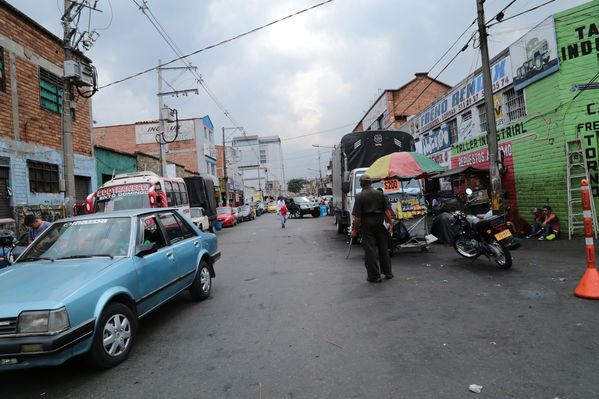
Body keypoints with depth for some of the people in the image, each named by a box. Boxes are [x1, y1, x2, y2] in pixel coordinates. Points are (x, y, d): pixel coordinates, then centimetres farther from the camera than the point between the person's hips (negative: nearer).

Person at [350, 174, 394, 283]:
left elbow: (357, 216, -10)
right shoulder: (379, 193, 3)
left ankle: (374, 276, 6)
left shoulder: (359, 196, -8)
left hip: (366, 224, -4)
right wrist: (390, 223, 7)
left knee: (369, 250, 2)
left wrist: (355, 230, -3)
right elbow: (387, 210, 1)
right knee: (383, 248, 15)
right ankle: (387, 272, 25)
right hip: (379, 222, 4)